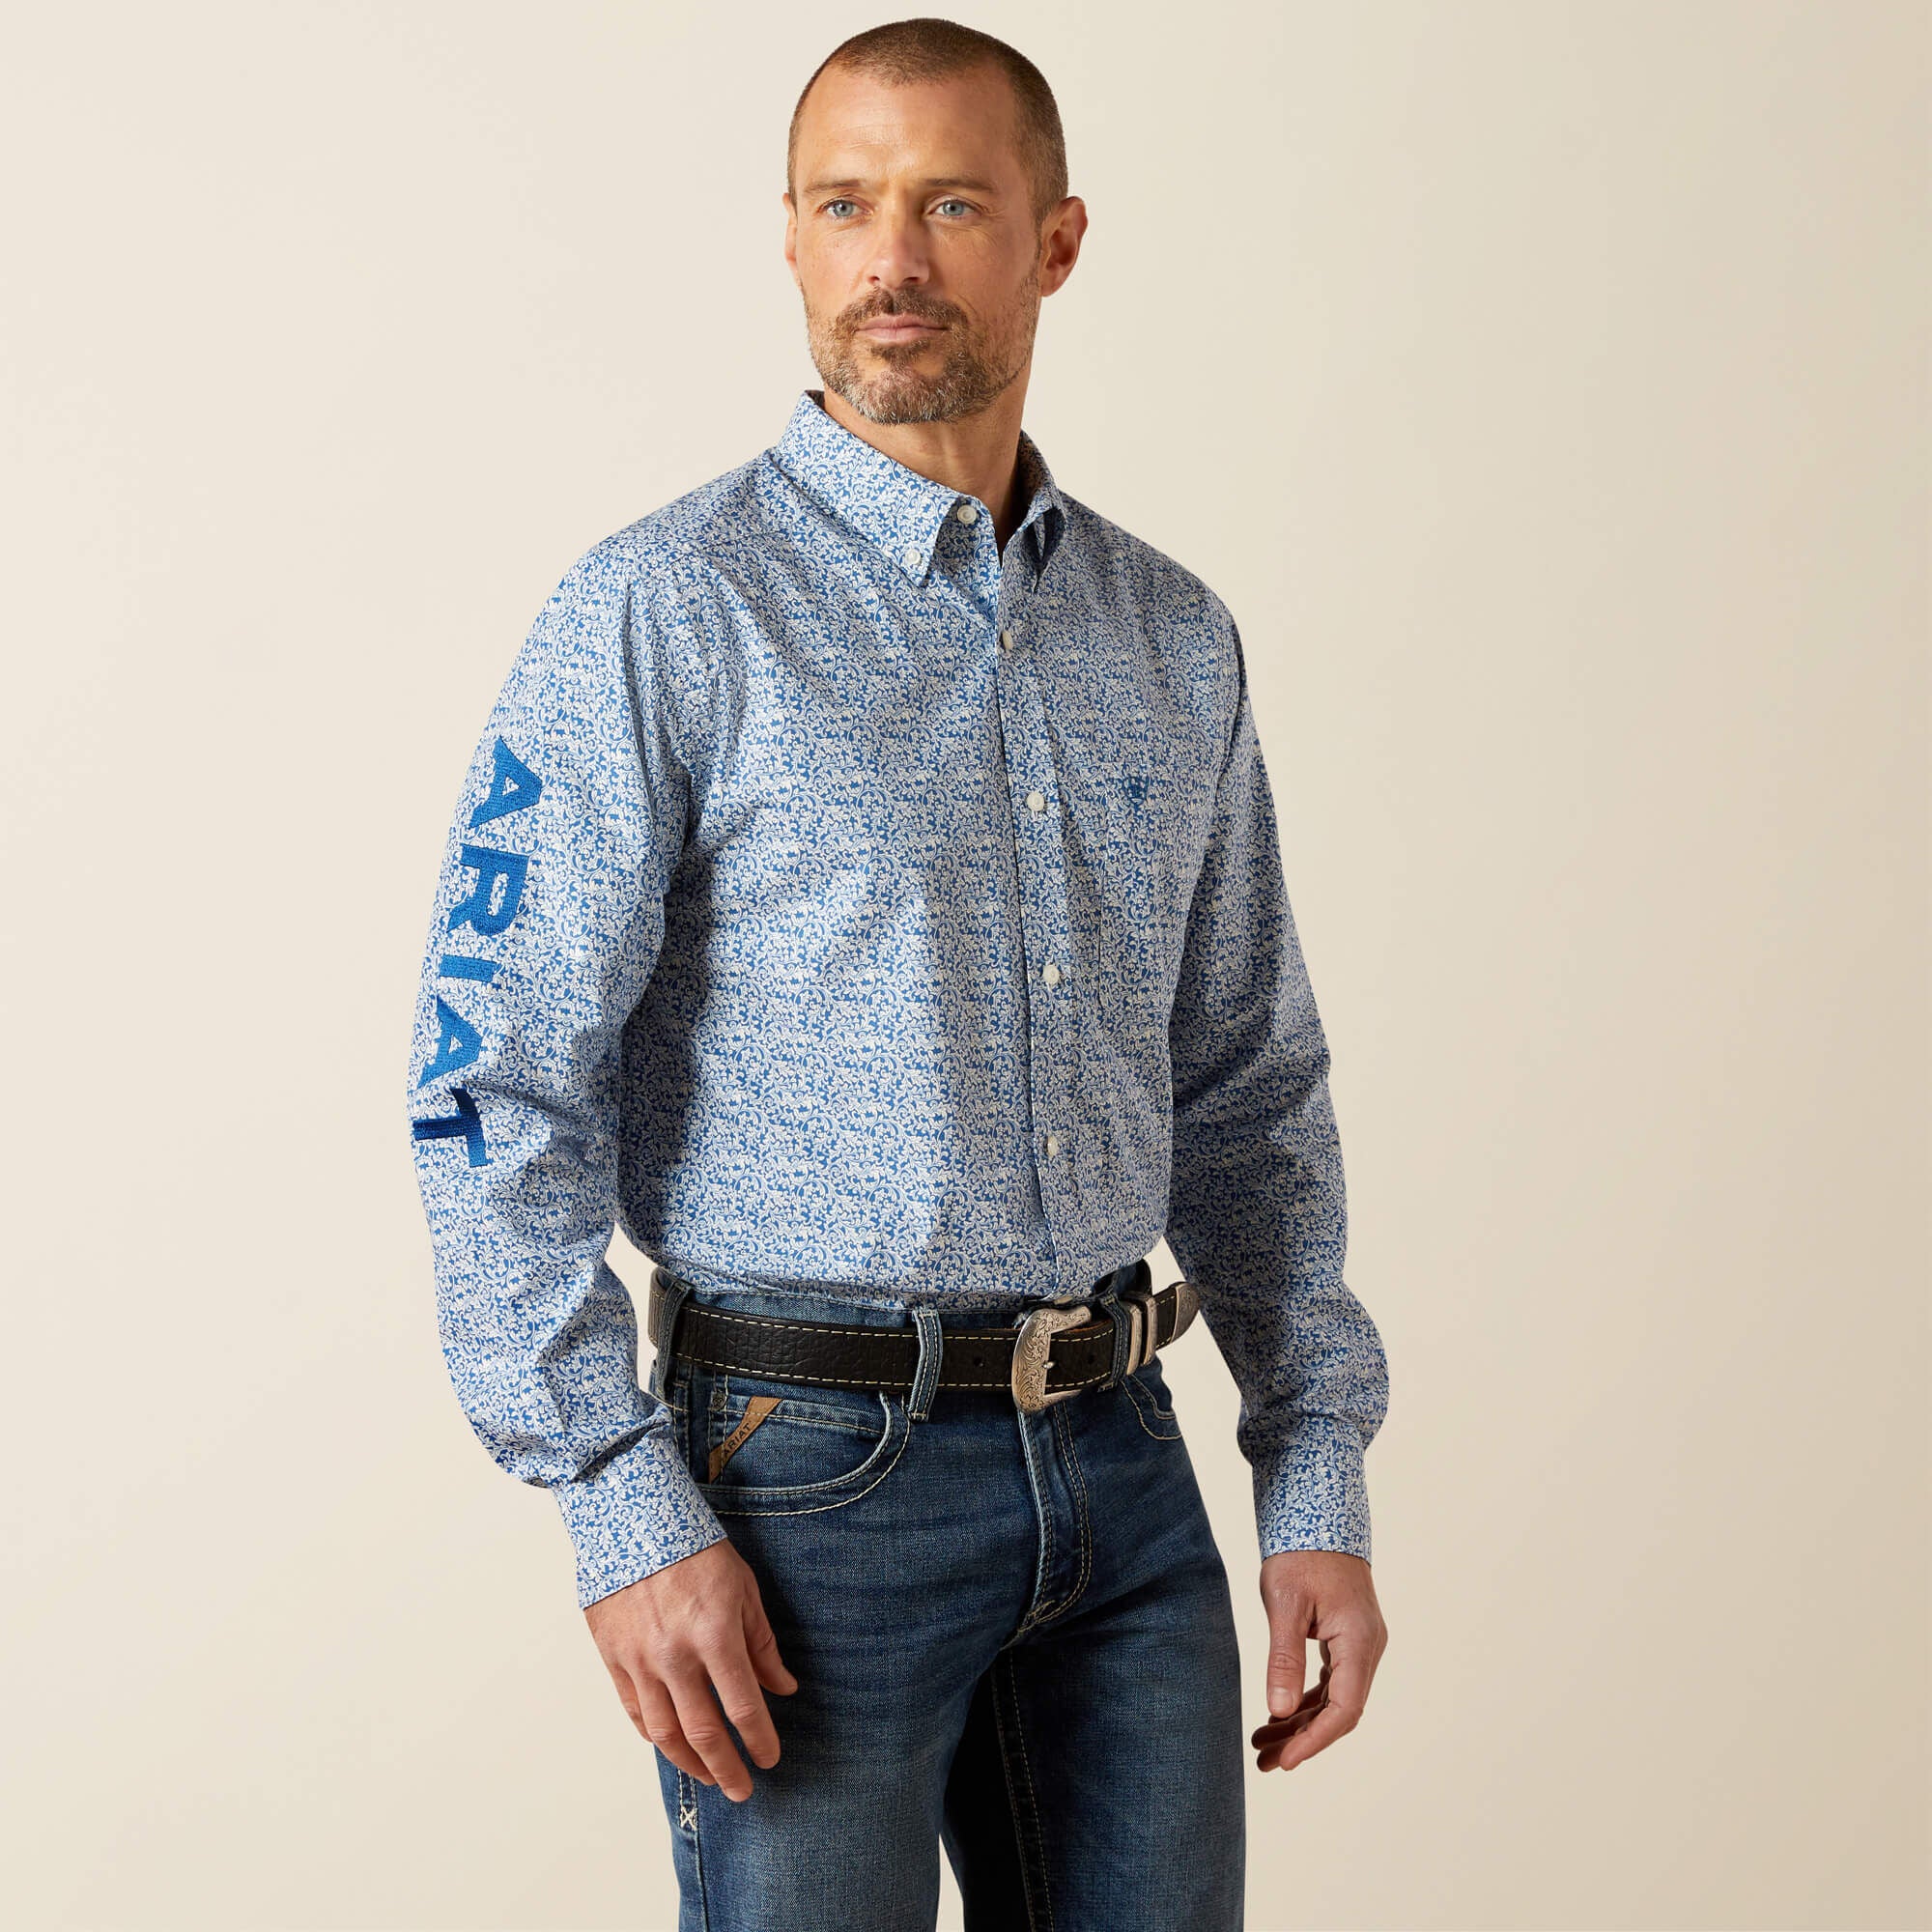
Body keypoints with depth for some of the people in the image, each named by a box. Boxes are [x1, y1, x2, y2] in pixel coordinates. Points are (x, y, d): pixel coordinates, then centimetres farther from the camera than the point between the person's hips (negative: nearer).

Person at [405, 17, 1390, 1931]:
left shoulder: (1172, 639, 9)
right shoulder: (660, 617, -8)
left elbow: (1248, 1090, 13)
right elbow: (497, 1091, -11)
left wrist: (1319, 1484, 8)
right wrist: (626, 1520, -16)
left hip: (1121, 1471, 5)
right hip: (816, 1475, -5)